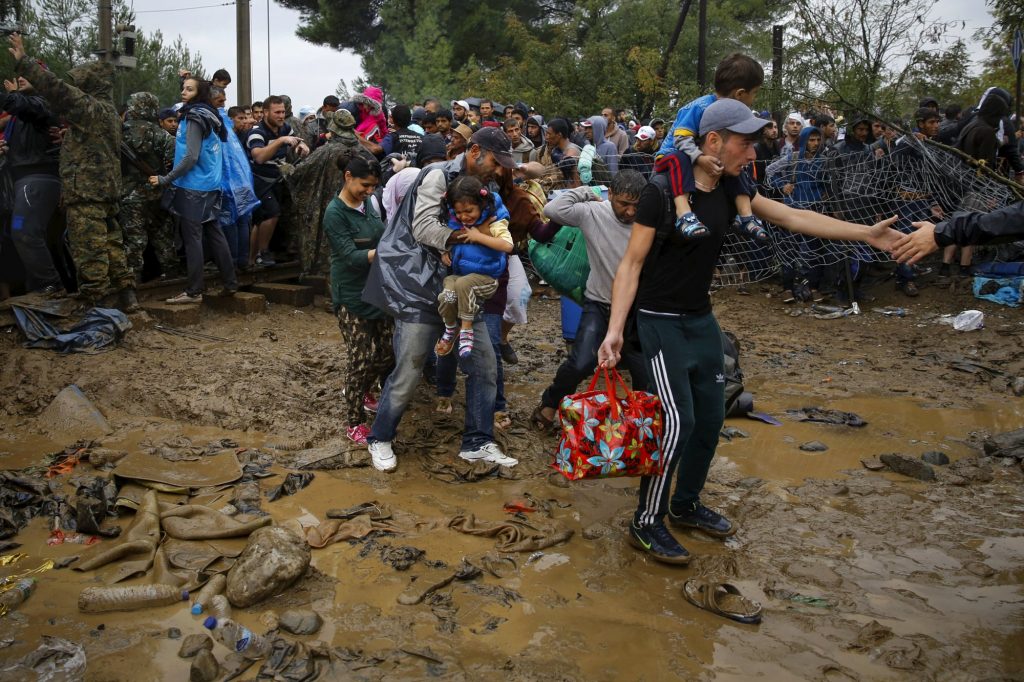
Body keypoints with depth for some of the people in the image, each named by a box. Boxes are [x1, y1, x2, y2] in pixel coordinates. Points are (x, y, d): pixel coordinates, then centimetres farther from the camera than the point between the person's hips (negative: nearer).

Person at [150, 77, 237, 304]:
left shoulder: (194, 117, -13)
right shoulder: (211, 116, 13)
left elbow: (191, 157, -19)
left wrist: (165, 179, -15)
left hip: (193, 186, -9)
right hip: (210, 185, 9)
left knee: (192, 237, -5)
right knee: (213, 233, 12)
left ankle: (194, 291, -3)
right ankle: (230, 283, 14)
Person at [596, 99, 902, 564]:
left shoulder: (731, 191, 3)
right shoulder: (662, 192, -17)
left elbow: (792, 217, 1)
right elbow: (631, 264, -16)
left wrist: (864, 233, -6)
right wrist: (615, 329, -24)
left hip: (702, 319, 8)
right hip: (660, 320, -7)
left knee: (710, 417, 11)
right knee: (677, 420, -13)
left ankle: (686, 504, 31)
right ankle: (646, 524, 2)